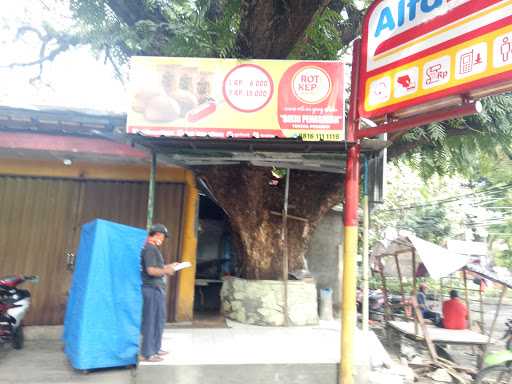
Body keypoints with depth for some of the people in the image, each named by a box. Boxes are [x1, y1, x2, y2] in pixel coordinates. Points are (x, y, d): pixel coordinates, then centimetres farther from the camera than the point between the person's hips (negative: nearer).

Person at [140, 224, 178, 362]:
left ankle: (155, 348, 29)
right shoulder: (150, 248, -17)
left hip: (156, 289, 11)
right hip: (152, 289, -11)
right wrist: (166, 271, -12)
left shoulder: (152, 248, 16)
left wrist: (167, 267, 14)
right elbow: (151, 270, -24)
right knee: (151, 321, -3)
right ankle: (147, 354, 6)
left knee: (159, 319, 18)